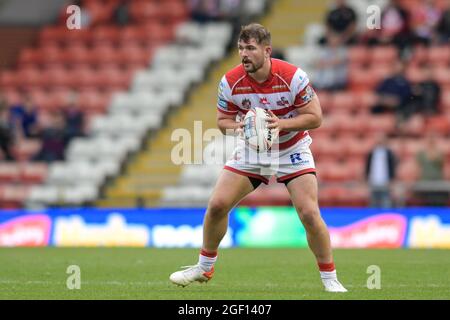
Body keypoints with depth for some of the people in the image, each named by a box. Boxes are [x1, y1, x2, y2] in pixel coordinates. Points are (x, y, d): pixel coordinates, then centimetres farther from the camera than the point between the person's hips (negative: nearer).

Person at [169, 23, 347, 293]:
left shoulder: (293, 77, -23)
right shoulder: (230, 81, -15)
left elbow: (315, 117, -17)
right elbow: (223, 120, -2)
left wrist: (281, 123, -32)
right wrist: (237, 127, -25)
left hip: (292, 151, -3)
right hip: (251, 150, 3)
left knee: (310, 214, -16)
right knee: (217, 205, -5)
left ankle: (330, 279, 0)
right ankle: (205, 267, 17)